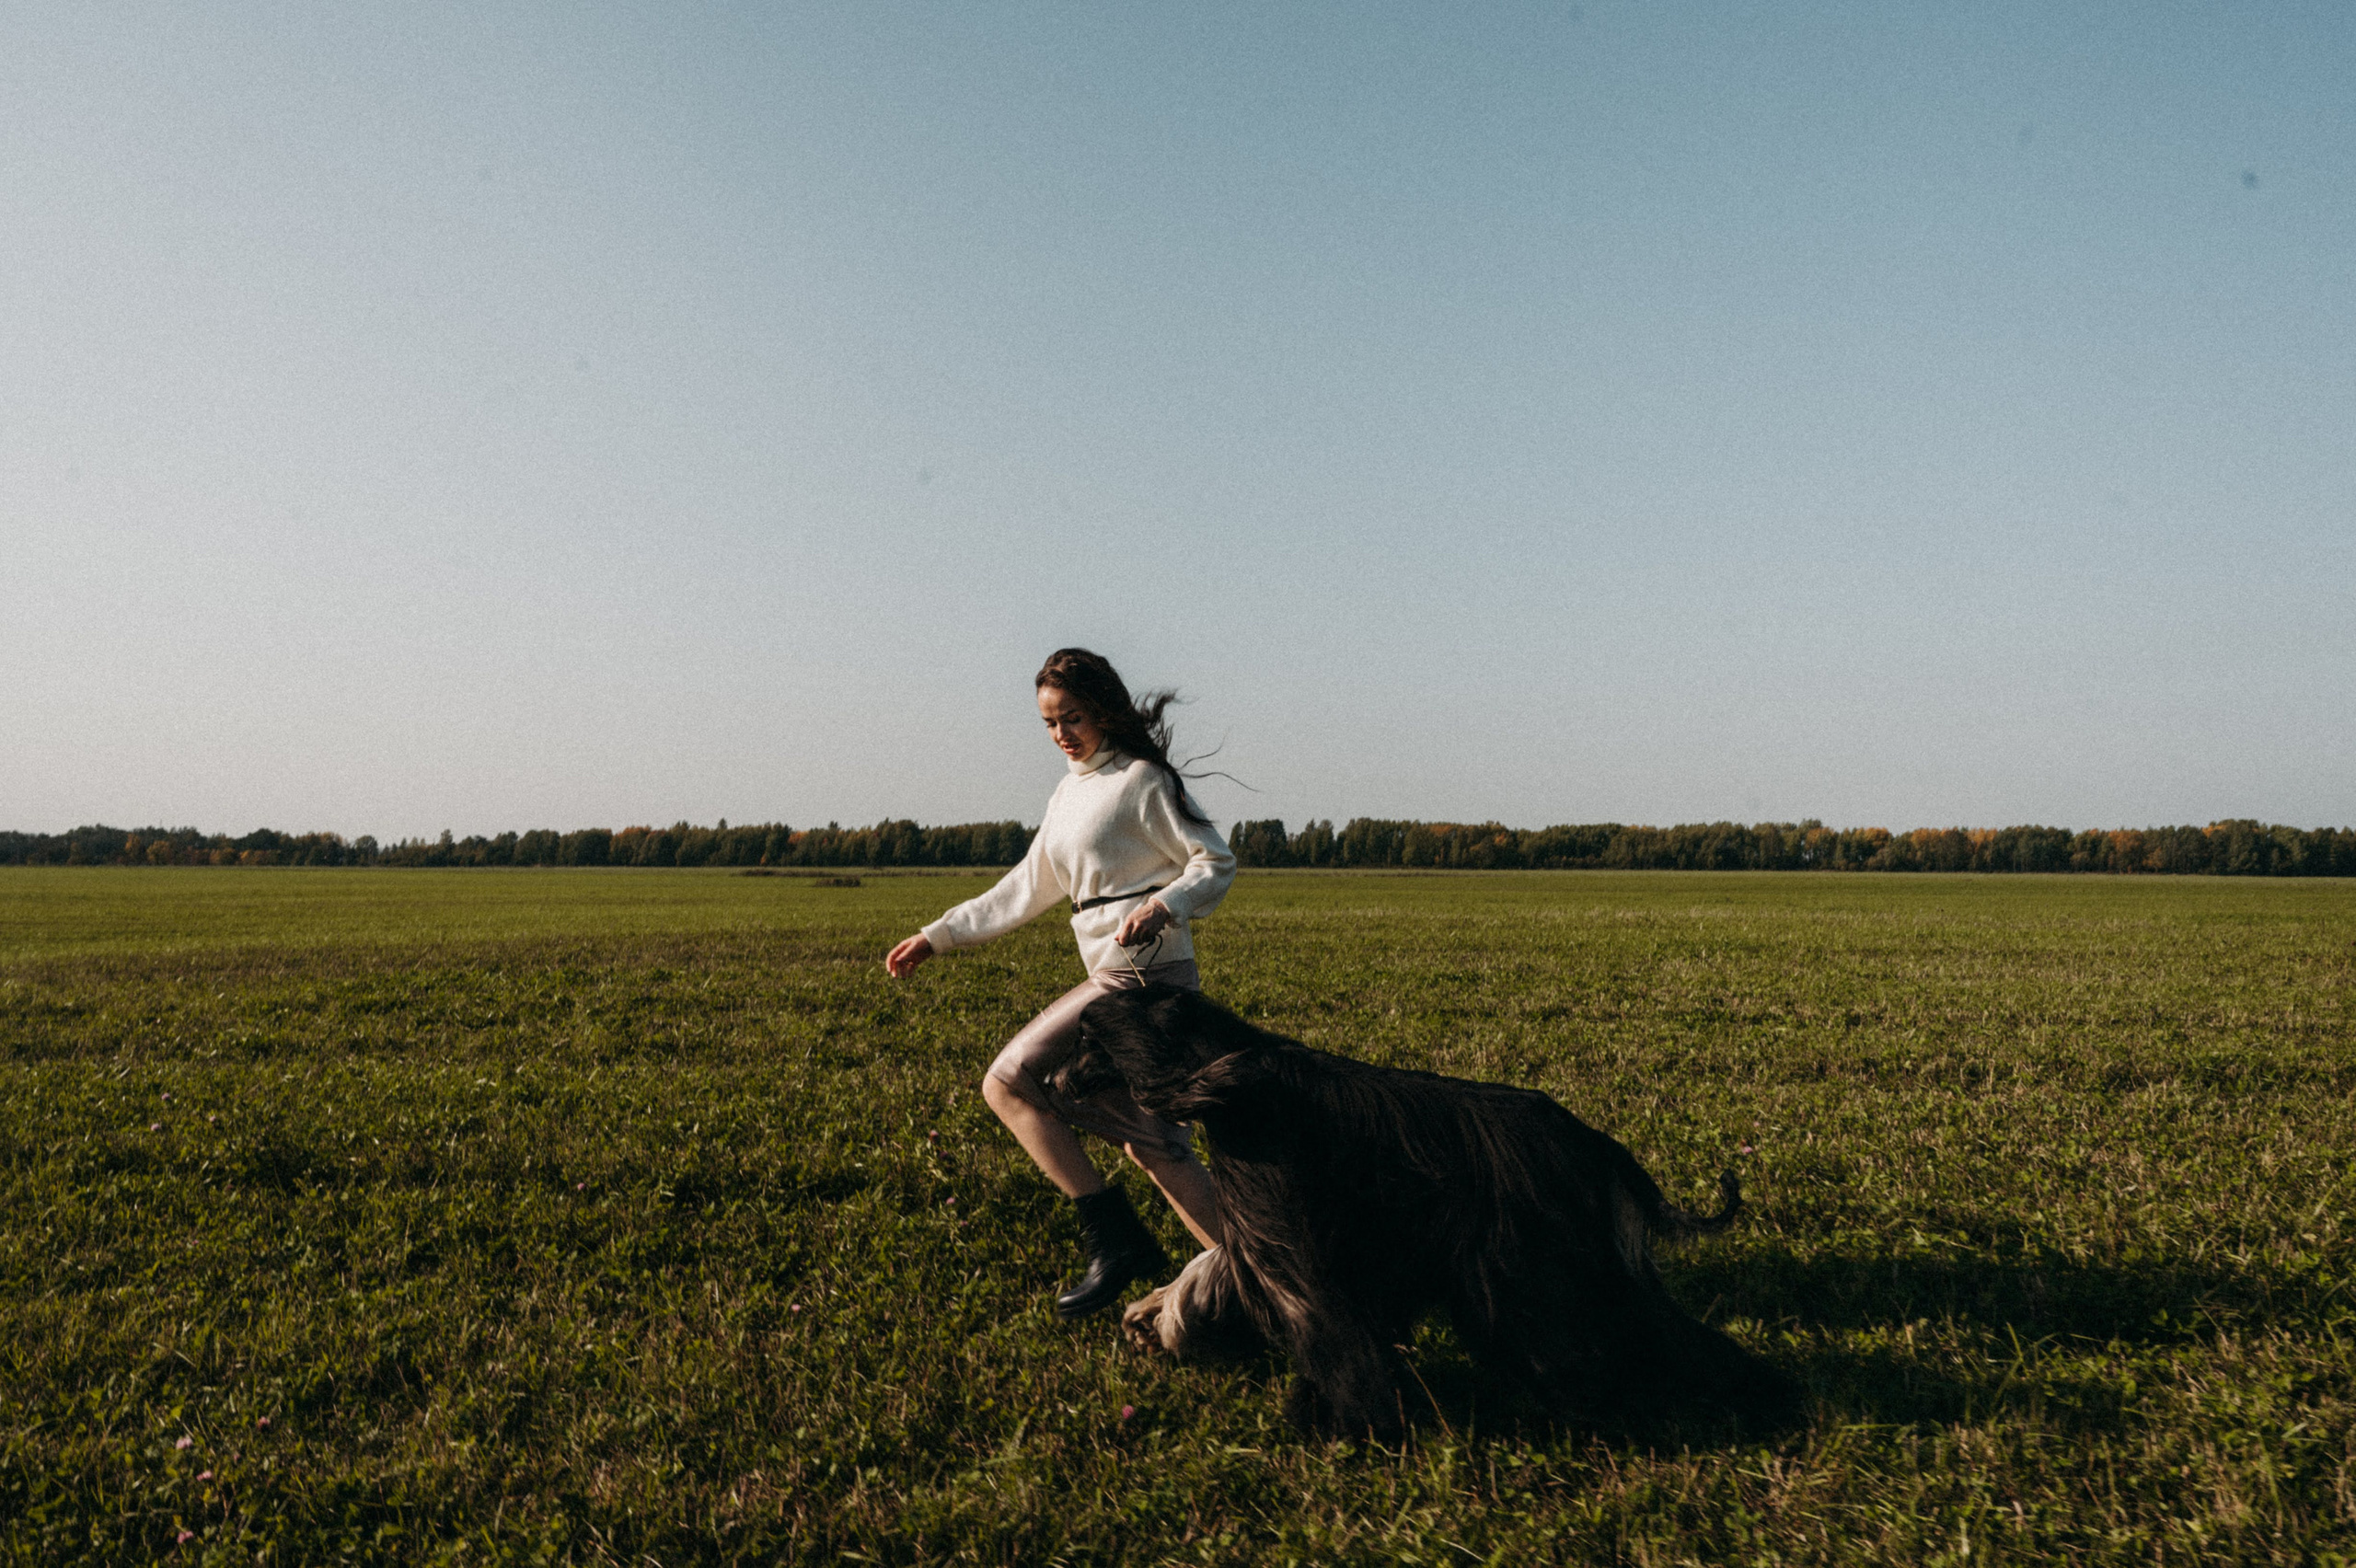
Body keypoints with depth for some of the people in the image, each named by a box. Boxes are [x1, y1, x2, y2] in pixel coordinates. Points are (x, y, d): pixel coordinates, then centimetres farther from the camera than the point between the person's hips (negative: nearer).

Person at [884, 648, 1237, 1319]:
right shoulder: (1070, 793, 19)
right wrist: (937, 936, 23)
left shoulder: (1140, 779, -5)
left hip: (1143, 972, -9)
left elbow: (1216, 862, -6)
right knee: (1153, 1146, 9)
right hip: (1118, 977, 9)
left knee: (1008, 1081, -9)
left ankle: (1115, 1239, -6)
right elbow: (1026, 891, 24)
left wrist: (1164, 905, -24)